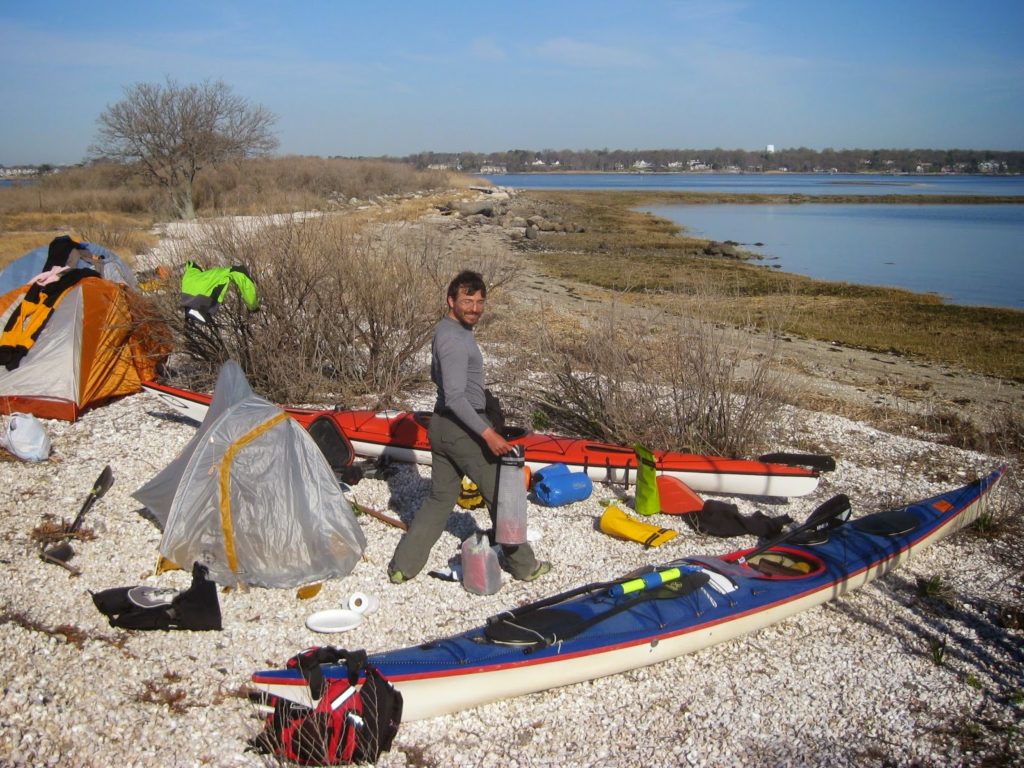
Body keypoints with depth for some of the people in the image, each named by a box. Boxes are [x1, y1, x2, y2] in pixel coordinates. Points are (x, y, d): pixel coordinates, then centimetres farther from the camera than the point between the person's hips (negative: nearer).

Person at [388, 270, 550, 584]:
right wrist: (487, 433, -28)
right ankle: (523, 566, 19)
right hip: (463, 429, -10)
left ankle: (402, 566, 15)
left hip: (440, 426, 10)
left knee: (440, 497, 15)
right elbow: (455, 398, -26)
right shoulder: (456, 339, -20)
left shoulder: (444, 330, 12)